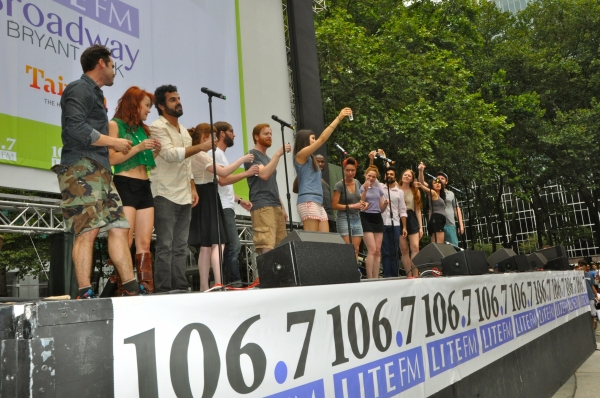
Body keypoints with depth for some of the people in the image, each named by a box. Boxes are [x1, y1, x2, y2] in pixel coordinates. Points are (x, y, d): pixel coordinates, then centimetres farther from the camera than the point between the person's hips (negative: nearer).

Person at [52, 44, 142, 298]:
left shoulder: (95, 93, 27)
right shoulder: (79, 89, -1)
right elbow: (75, 128, -16)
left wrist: (118, 146, 14)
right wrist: (113, 142, -9)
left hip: (99, 170, 9)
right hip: (81, 168, -9)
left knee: (119, 227, 3)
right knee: (88, 230, -15)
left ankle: (131, 288, 4)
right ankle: (85, 294, -14)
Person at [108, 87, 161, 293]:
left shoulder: (143, 129, 21)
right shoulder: (115, 124, 2)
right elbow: (111, 158, -9)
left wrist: (155, 151, 5)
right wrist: (138, 147, -13)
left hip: (144, 187, 7)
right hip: (124, 185, -6)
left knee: (144, 243, 0)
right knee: (125, 242, -11)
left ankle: (147, 288, -2)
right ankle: (123, 289, -10)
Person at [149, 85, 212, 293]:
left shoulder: (184, 130, 20)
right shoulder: (157, 127, -4)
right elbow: (170, 154, -19)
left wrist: (193, 188, 13)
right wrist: (200, 147, -22)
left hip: (184, 197, 7)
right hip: (165, 196, -7)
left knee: (180, 247, 6)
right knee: (165, 246, -7)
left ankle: (180, 288, 9)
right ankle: (163, 290, -4)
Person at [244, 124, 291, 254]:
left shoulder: (268, 159, 27)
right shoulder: (252, 155, 1)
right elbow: (264, 174, -17)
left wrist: (282, 208, 19)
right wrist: (278, 154, -16)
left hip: (276, 207, 8)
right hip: (262, 207, -8)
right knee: (266, 248, -17)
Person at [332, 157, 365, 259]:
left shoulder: (357, 182, 9)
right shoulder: (339, 185, -9)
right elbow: (334, 205, -14)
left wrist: (362, 204, 2)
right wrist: (352, 206, -16)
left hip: (357, 219, 6)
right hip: (344, 219, -6)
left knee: (356, 249, 3)